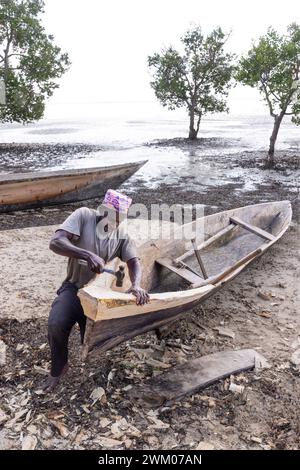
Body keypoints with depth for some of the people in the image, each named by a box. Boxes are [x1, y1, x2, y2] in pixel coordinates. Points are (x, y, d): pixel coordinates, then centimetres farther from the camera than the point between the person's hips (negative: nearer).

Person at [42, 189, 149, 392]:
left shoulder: (122, 235, -3)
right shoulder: (84, 215, -13)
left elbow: (134, 261, -12)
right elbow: (56, 242, -23)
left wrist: (136, 284, -34)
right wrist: (88, 255, -37)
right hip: (74, 287, -2)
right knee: (56, 325, -27)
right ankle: (59, 368, 5)